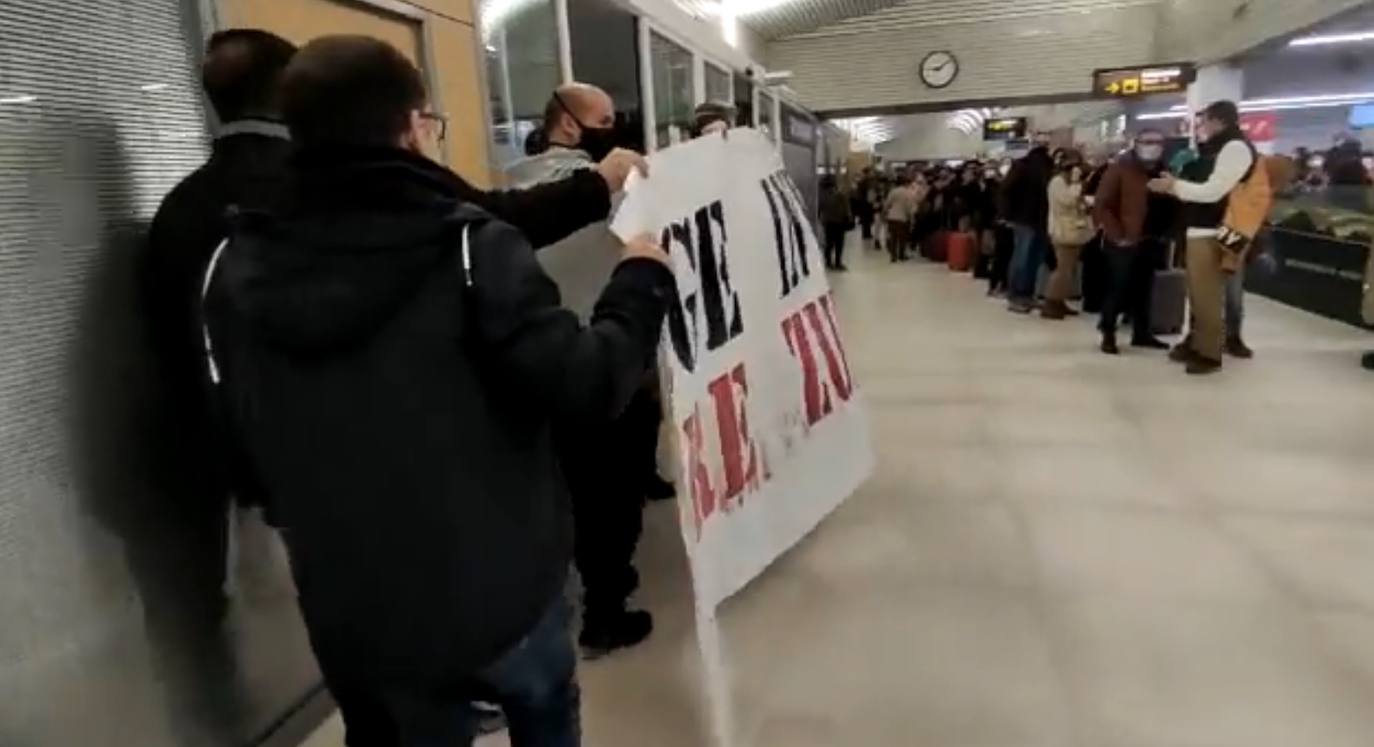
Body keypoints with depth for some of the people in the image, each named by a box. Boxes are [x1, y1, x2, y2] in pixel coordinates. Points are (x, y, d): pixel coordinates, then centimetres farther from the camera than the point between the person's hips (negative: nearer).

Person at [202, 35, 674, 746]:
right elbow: (586, 384, -21)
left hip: (354, 608, 4)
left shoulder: (235, 268, -2)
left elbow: (240, 441, 6)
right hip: (499, 583, -3)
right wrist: (642, 282, -5)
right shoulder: (469, 245, -19)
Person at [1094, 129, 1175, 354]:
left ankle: (1142, 332, 20)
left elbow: (1171, 204, 14)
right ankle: (1108, 334, 6)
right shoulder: (1121, 168, -4)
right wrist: (1117, 235, -14)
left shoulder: (1164, 171, 12)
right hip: (1124, 241, -5)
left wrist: (1164, 233, 1)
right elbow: (1102, 205, -10)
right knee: (1118, 288, -4)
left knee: (1144, 289, 10)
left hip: (1152, 242, 5)